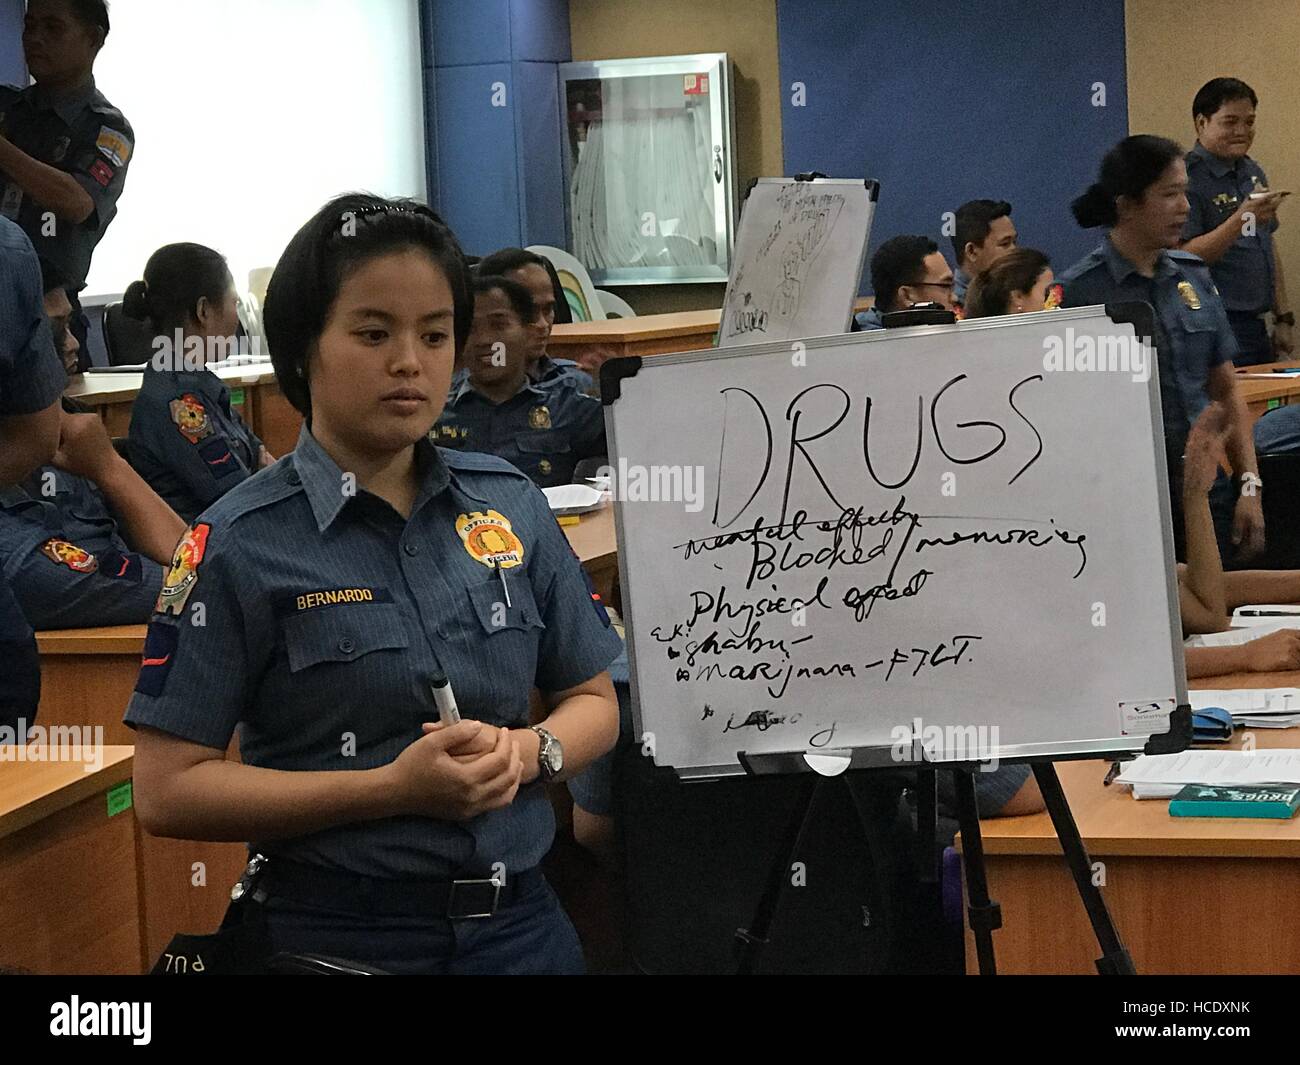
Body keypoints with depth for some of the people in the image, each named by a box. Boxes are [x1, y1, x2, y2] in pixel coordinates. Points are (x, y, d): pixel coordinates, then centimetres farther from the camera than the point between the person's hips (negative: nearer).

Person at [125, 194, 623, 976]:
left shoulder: (513, 506, 2)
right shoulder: (239, 545, -10)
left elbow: (593, 701, 10)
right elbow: (167, 790, -12)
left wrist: (530, 752, -12)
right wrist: (393, 788, -20)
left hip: (520, 918, 4)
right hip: (337, 936, -4)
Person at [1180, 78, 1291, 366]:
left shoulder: (1253, 172, 15)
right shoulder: (1188, 178, -10)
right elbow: (1185, 257, -18)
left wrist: (1283, 318, 18)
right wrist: (1240, 219, -27)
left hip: (1254, 323, 8)